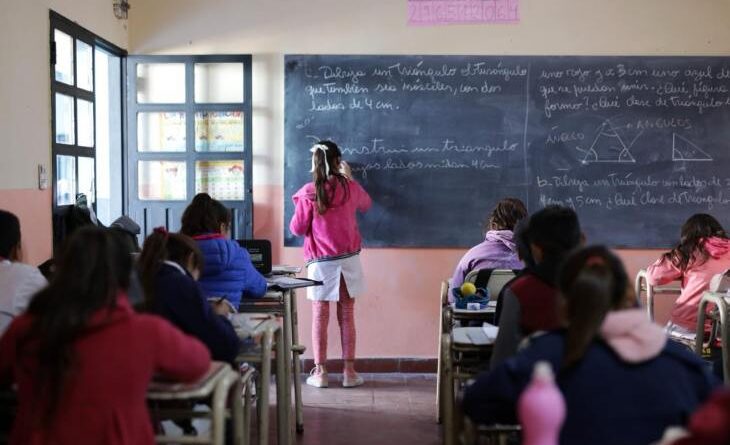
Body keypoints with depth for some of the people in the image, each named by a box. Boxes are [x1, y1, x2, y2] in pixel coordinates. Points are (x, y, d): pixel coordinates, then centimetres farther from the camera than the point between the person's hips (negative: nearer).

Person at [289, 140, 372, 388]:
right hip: (348, 260, 2)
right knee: (347, 315, 8)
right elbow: (366, 205, 22)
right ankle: (349, 371, 11)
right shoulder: (350, 188, -1)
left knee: (320, 316, 6)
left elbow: (297, 229, -4)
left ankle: (320, 372, 10)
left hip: (321, 263, -2)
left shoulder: (308, 193, -9)